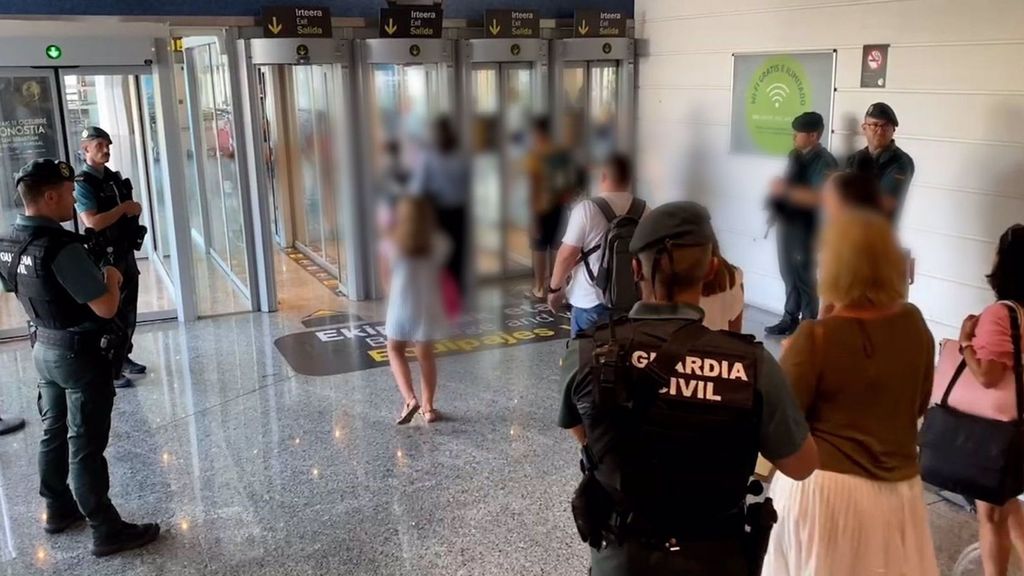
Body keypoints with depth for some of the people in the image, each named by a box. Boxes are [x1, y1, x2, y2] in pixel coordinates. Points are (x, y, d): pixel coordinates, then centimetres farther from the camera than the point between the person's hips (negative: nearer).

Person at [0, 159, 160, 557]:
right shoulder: (60, 247, -27)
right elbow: (105, 308, -26)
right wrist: (112, 280, -6)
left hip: (45, 347, 9)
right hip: (81, 354, -9)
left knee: (54, 433, 21)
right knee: (85, 445, 0)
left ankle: (58, 509, 38)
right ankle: (107, 530, 12)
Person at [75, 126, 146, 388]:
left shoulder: (114, 177, 12)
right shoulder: (83, 184, -14)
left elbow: (129, 208, 25)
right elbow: (92, 223, -25)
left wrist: (135, 209, 5)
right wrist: (123, 208, -18)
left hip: (126, 252, 8)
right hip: (105, 257, -8)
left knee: (129, 310, 16)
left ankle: (124, 357, 30)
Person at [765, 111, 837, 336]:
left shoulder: (825, 162, -15)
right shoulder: (795, 155, 10)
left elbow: (821, 197, -25)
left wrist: (786, 189, -23)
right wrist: (778, 188, 3)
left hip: (806, 226, -8)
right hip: (787, 221, 8)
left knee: (804, 276, 0)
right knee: (789, 273, 15)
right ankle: (790, 319, 27)